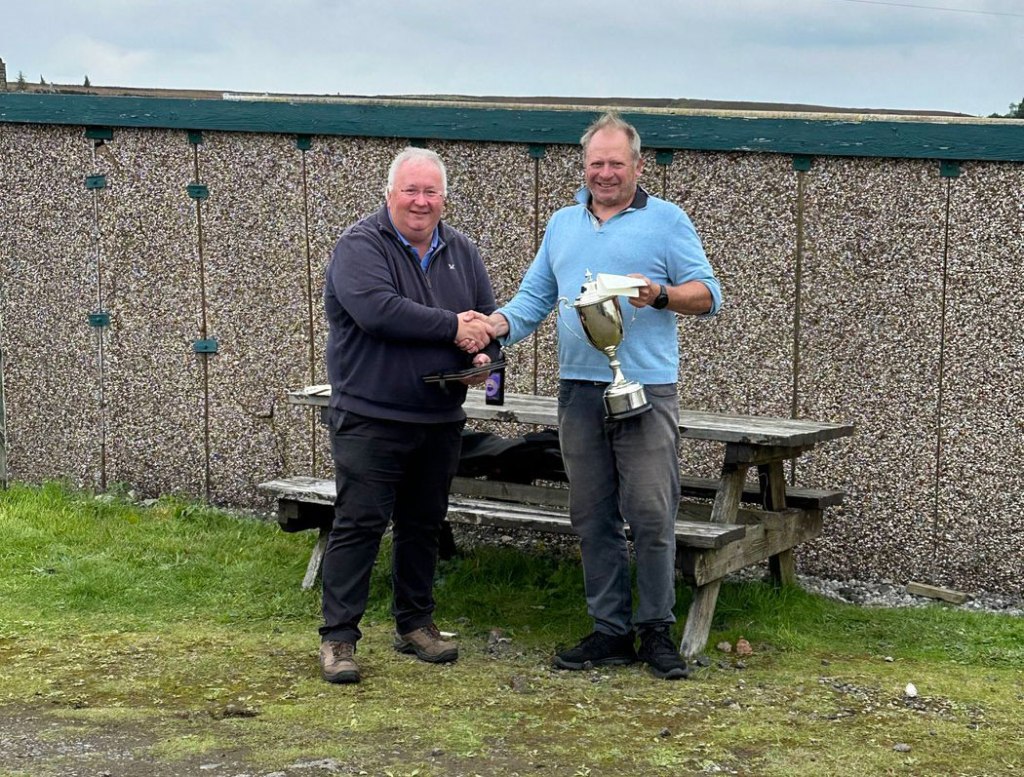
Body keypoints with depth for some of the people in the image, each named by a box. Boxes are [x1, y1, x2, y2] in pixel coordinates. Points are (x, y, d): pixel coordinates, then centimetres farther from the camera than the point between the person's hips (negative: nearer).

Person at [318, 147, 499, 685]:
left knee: (423, 524, 14)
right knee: (358, 524, -6)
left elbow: (488, 318, 17)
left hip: (440, 419, 6)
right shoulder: (360, 246, -8)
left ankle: (415, 624, 27)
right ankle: (337, 637, 0)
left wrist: (484, 356, -6)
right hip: (369, 418, -6)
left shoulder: (461, 252, 13)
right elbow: (377, 311, -24)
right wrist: (453, 327, -20)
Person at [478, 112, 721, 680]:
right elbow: (536, 295, 17)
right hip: (578, 391, 5)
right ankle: (611, 630, 17)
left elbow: (707, 294, 0)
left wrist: (661, 296, -19)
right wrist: (502, 321, -3)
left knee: (651, 515, -7)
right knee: (592, 520, 8)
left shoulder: (666, 220, 4)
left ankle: (656, 631, 5)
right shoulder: (562, 224, 18)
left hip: (646, 391, -5)